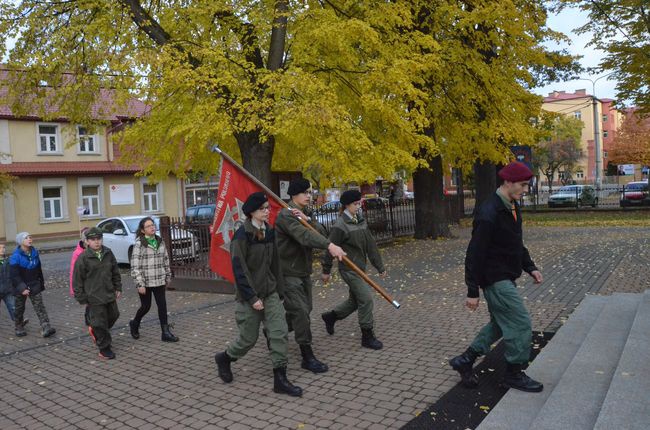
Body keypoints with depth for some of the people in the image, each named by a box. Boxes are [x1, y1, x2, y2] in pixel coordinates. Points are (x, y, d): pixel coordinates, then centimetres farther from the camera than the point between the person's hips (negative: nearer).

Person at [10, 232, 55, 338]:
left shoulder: (35, 252, 1)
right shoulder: (15, 256, -15)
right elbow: (14, 275, -17)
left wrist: (41, 282, 15)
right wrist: (22, 288, -24)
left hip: (35, 285, 3)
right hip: (21, 287, -3)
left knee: (40, 307, -6)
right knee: (19, 308, 13)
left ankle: (46, 328, -13)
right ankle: (19, 328, 32)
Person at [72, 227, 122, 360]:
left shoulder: (108, 253, 3)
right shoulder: (83, 258, -11)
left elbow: (115, 272, 15)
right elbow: (77, 280, -7)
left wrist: (118, 288, 13)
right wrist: (82, 299, -6)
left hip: (109, 294, 6)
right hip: (94, 298, -6)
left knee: (113, 316, 18)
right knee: (100, 323, 0)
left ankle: (94, 330, 43)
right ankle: (104, 349, 14)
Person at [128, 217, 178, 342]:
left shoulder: (160, 241, 5)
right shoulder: (139, 244, -11)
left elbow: (166, 260, 13)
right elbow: (135, 266, -14)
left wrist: (168, 277, 13)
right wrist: (140, 284, -17)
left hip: (159, 280, 4)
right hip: (145, 281, -4)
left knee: (162, 305, 2)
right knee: (146, 306, 10)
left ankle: (166, 332, 7)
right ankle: (134, 324, 38)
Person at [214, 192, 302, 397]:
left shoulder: (269, 232, 5)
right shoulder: (242, 235, -15)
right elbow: (239, 268, -17)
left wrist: (278, 289, 11)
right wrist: (252, 297, -18)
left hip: (270, 292, 6)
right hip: (250, 295, -6)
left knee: (280, 332, -3)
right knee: (249, 338, 7)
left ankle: (280, 379, 6)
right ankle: (224, 358, 36)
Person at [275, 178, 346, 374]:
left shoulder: (306, 214, 12)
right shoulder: (285, 215, -17)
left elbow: (321, 232, -3)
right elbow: (304, 235, -34)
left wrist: (308, 220, -22)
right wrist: (330, 245, -47)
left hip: (303, 271, 9)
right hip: (288, 273, -9)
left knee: (304, 310, 16)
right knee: (300, 312, -10)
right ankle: (307, 357, -2)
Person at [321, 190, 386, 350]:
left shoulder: (361, 221, 8)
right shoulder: (340, 225, -16)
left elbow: (371, 245, 10)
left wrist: (380, 267, 11)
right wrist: (326, 271, -7)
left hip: (359, 267, 9)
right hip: (349, 268, -8)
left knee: (355, 300, 17)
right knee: (366, 299, -8)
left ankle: (330, 316, 38)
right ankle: (367, 336, 5)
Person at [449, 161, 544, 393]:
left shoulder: (512, 207, 8)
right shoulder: (489, 214, -23)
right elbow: (474, 254, -22)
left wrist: (530, 267, 12)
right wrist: (472, 291, -19)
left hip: (505, 278, 10)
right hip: (495, 279, -10)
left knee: (500, 324, 18)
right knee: (521, 324, -3)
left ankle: (465, 360, 26)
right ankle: (514, 374, 15)